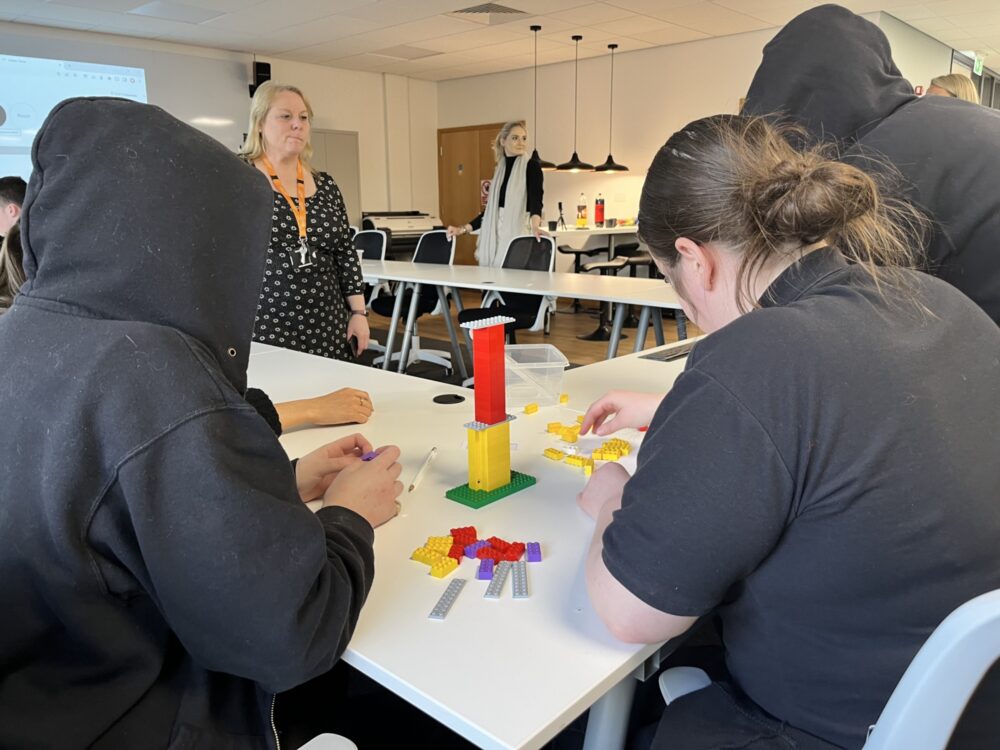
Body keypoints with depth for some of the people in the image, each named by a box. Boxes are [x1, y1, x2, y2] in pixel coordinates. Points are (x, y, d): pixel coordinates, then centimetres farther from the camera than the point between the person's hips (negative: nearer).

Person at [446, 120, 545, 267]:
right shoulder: (499, 169, 14)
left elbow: (535, 199, -19)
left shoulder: (531, 166, -3)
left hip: (518, 233, -5)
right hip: (495, 234, 5)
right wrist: (463, 229, 12)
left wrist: (535, 226, -39)